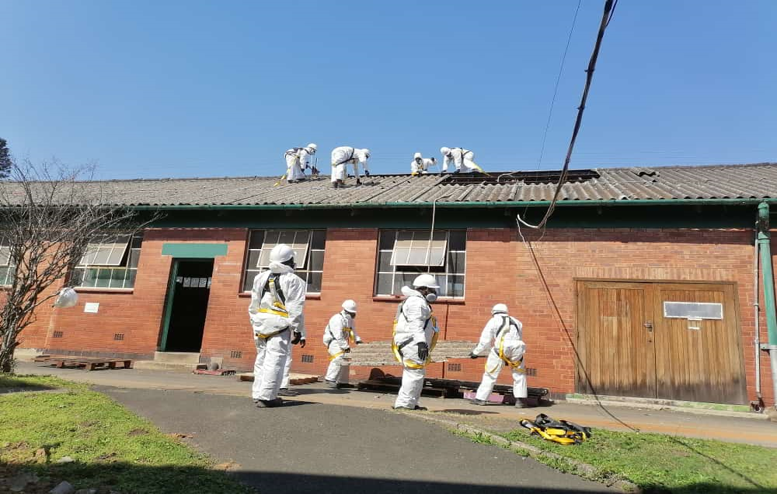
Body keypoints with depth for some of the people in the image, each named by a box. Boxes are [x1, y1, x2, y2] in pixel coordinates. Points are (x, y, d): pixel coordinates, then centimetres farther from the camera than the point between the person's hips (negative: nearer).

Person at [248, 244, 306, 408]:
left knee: (262, 359, 15)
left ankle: (258, 393, 21)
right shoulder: (293, 280, -6)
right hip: (280, 326, -6)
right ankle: (266, 396, -6)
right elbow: (295, 308, -10)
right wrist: (298, 330, -6)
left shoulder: (260, 277, 13)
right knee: (274, 360, -4)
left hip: (261, 324, 6)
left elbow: (253, 306, 15)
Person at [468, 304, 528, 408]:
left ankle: (480, 398, 10)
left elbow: (485, 340, 13)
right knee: (519, 374, 19)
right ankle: (520, 400, 12)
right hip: (516, 348, 3)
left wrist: (476, 352, 24)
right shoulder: (516, 322, 28)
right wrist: (510, 357, 35)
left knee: (490, 374, 8)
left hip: (500, 348, -3)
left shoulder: (493, 321, 16)